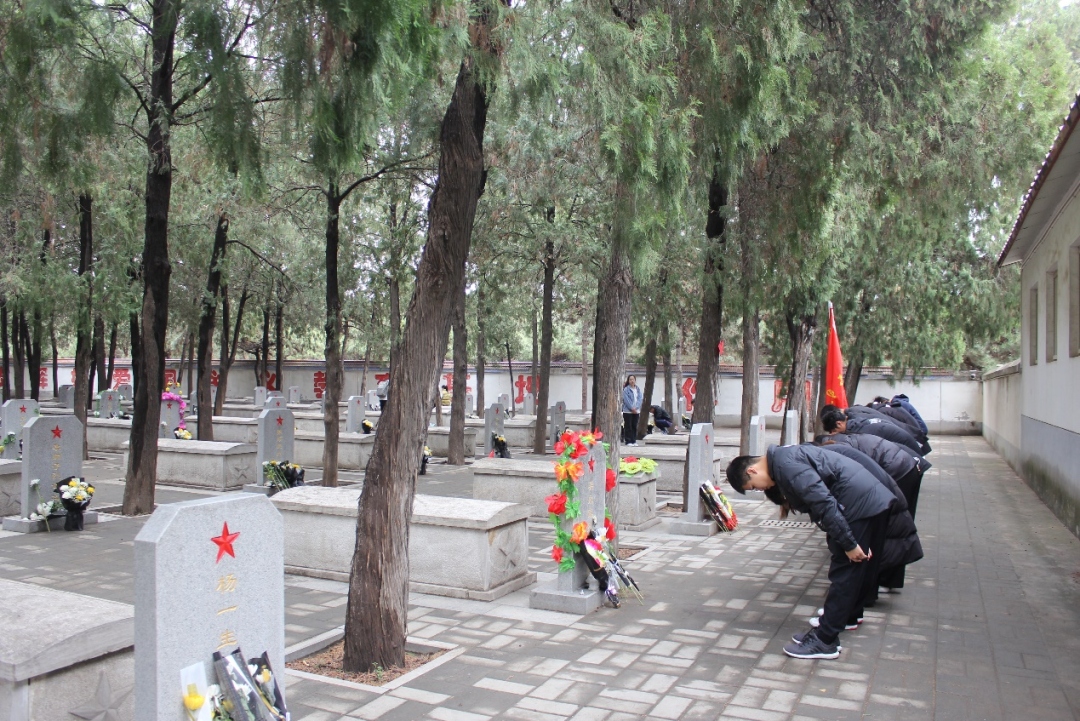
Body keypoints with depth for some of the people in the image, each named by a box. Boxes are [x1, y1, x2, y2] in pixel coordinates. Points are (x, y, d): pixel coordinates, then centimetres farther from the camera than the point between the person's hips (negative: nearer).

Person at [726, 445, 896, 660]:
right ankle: (849, 616, 41)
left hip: (860, 505, -10)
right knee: (860, 570, 24)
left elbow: (823, 503, -24)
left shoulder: (786, 465, -19)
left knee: (844, 572, -5)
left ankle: (824, 641, 0)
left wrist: (849, 544, -20)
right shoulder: (784, 456, 14)